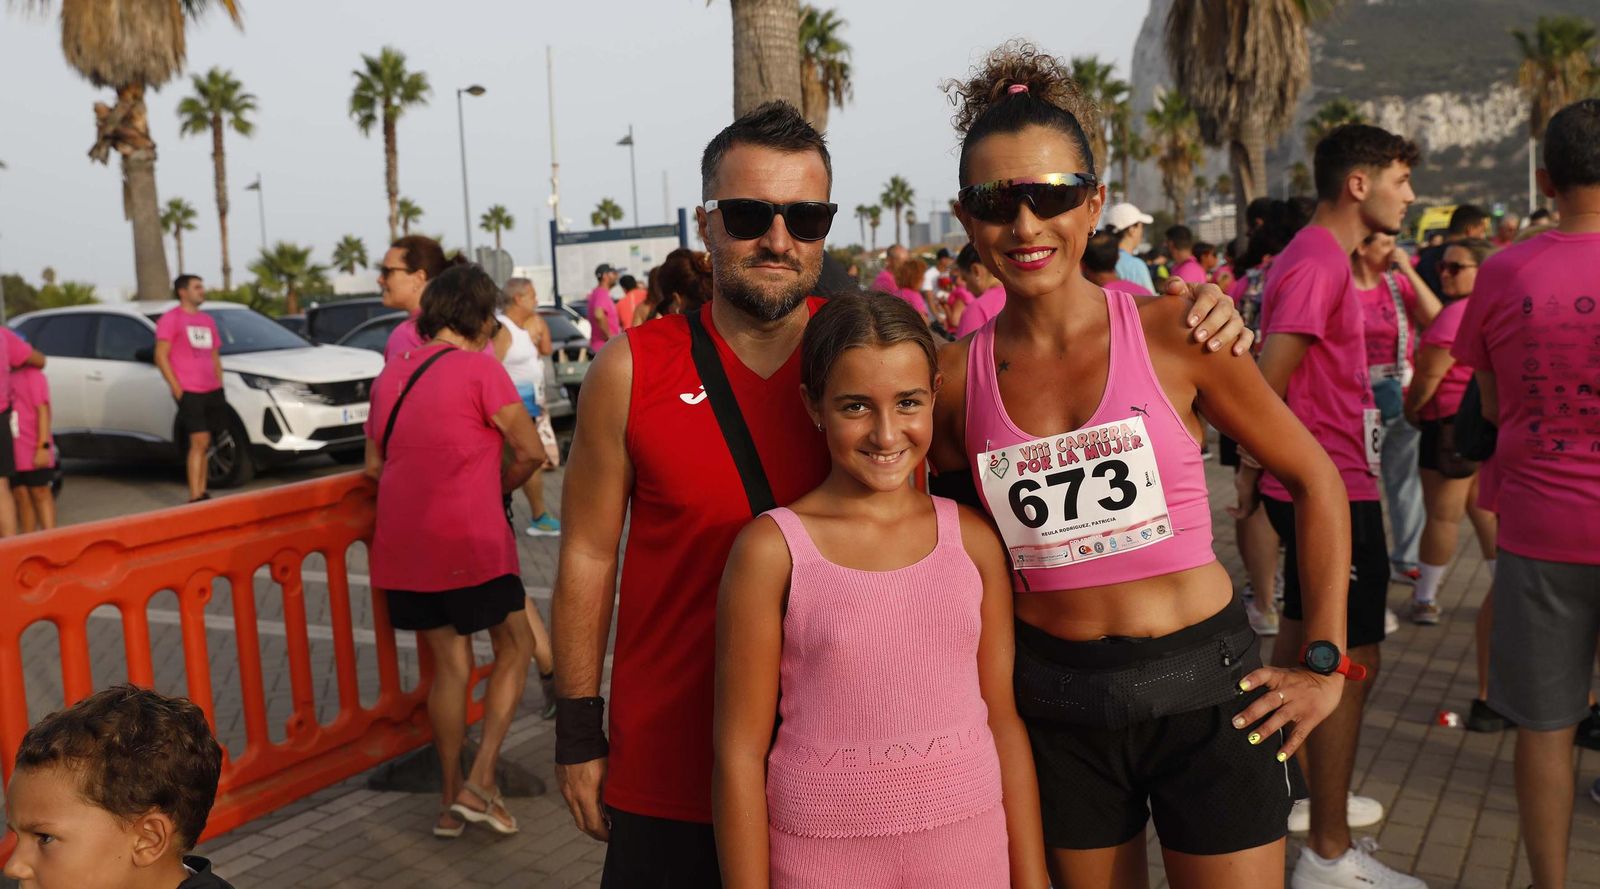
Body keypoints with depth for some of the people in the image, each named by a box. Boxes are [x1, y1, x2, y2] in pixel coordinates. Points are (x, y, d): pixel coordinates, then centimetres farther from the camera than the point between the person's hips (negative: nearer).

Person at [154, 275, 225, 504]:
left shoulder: (207, 320, 19)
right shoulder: (170, 318, -3)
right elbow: (161, 356, -8)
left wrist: (220, 386, 14)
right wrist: (176, 387, -13)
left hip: (211, 391, 7)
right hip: (188, 392, -7)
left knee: (203, 444, 10)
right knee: (199, 442, -13)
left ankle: (202, 493, 17)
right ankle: (195, 497, -12)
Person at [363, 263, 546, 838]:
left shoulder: (392, 373, 12)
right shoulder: (479, 368, -9)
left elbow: (374, 464, 17)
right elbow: (531, 451, -10)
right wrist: (500, 487, 9)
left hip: (404, 545, 6)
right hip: (469, 538, -6)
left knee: (449, 665, 15)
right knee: (515, 648, 10)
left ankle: (452, 801, 19)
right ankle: (479, 783, 2)